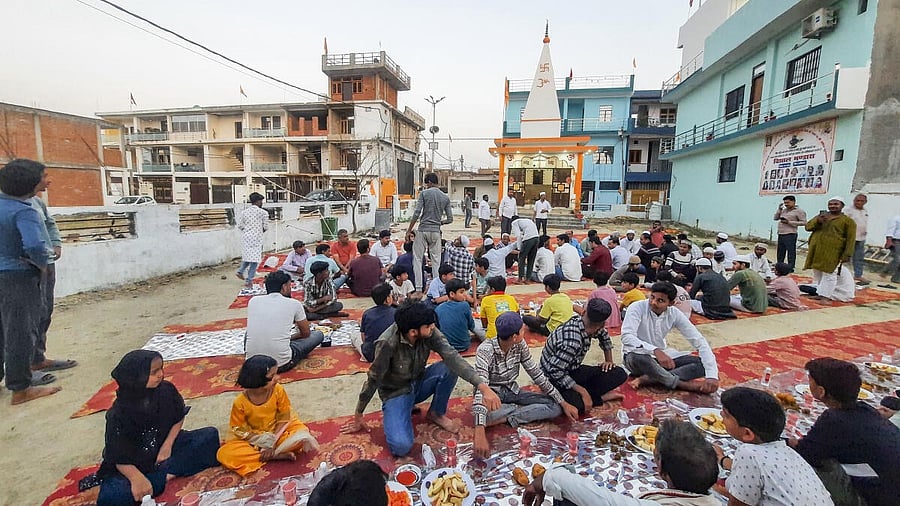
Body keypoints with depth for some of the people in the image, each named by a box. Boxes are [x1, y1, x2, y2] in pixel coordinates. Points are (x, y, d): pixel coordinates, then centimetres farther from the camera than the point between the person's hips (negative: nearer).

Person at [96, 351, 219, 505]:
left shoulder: (167, 390, -13)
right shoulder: (118, 415, -21)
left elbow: (179, 418, 4)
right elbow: (119, 457, -17)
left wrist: (167, 445, -9)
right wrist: (137, 479, -34)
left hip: (165, 446, 3)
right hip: (135, 465, -3)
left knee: (210, 434, -15)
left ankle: (163, 473, -20)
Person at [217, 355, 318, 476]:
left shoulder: (278, 390, -17)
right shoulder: (240, 402, -21)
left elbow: (284, 417, -12)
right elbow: (239, 429, -12)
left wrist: (273, 442, -21)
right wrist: (262, 439, -22)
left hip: (277, 431, 1)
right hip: (252, 438, 0)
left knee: (302, 433, -24)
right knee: (224, 454, -27)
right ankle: (276, 456, -24)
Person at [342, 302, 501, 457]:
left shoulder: (429, 333, -20)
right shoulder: (388, 343, -31)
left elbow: (452, 357, -28)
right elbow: (373, 379, -19)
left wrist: (483, 386, -40)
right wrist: (358, 416, -6)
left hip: (418, 383, 4)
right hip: (396, 393, -4)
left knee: (450, 368, -25)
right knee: (401, 446, -28)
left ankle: (437, 414, 2)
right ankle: (395, 412, 7)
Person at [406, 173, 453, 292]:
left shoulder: (424, 193, -3)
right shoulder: (445, 197, 7)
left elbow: (416, 213, -9)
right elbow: (450, 219, 7)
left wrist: (409, 230, -2)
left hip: (423, 230, -3)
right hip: (436, 232, 3)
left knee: (418, 259, 4)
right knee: (436, 260, 8)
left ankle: (418, 288, 3)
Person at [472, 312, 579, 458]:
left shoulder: (520, 344, -11)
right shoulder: (486, 350, -30)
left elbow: (537, 375, -3)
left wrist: (563, 403, -8)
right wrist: (480, 434, -51)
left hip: (512, 392, 5)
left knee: (555, 407, -13)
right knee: (480, 414, -41)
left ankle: (505, 418, -15)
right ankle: (520, 409, -13)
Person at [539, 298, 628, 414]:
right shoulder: (572, 341, -34)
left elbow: (604, 335, 15)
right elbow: (555, 371, -33)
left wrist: (609, 360, 13)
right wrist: (582, 391, -27)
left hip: (573, 370, 8)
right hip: (554, 377, -8)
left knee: (620, 374, -4)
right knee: (577, 405, -38)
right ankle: (599, 397, -8)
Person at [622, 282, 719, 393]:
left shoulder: (675, 314, -9)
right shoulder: (637, 308, -21)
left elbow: (699, 341, -12)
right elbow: (626, 337, -34)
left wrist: (712, 375, -24)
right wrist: (655, 350, -49)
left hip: (662, 354, 5)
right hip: (637, 355, -5)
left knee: (701, 364, -14)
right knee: (638, 358, -41)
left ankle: (649, 379, -26)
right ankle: (685, 385, -21)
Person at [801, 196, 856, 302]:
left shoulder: (847, 221, -1)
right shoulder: (821, 216, 14)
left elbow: (850, 239, -5)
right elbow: (808, 227, 5)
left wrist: (847, 254, -12)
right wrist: (818, 221, -14)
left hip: (832, 253, -5)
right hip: (817, 251, 5)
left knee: (829, 273, -3)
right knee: (817, 273, 13)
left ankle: (823, 295, -1)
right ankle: (818, 292, 24)